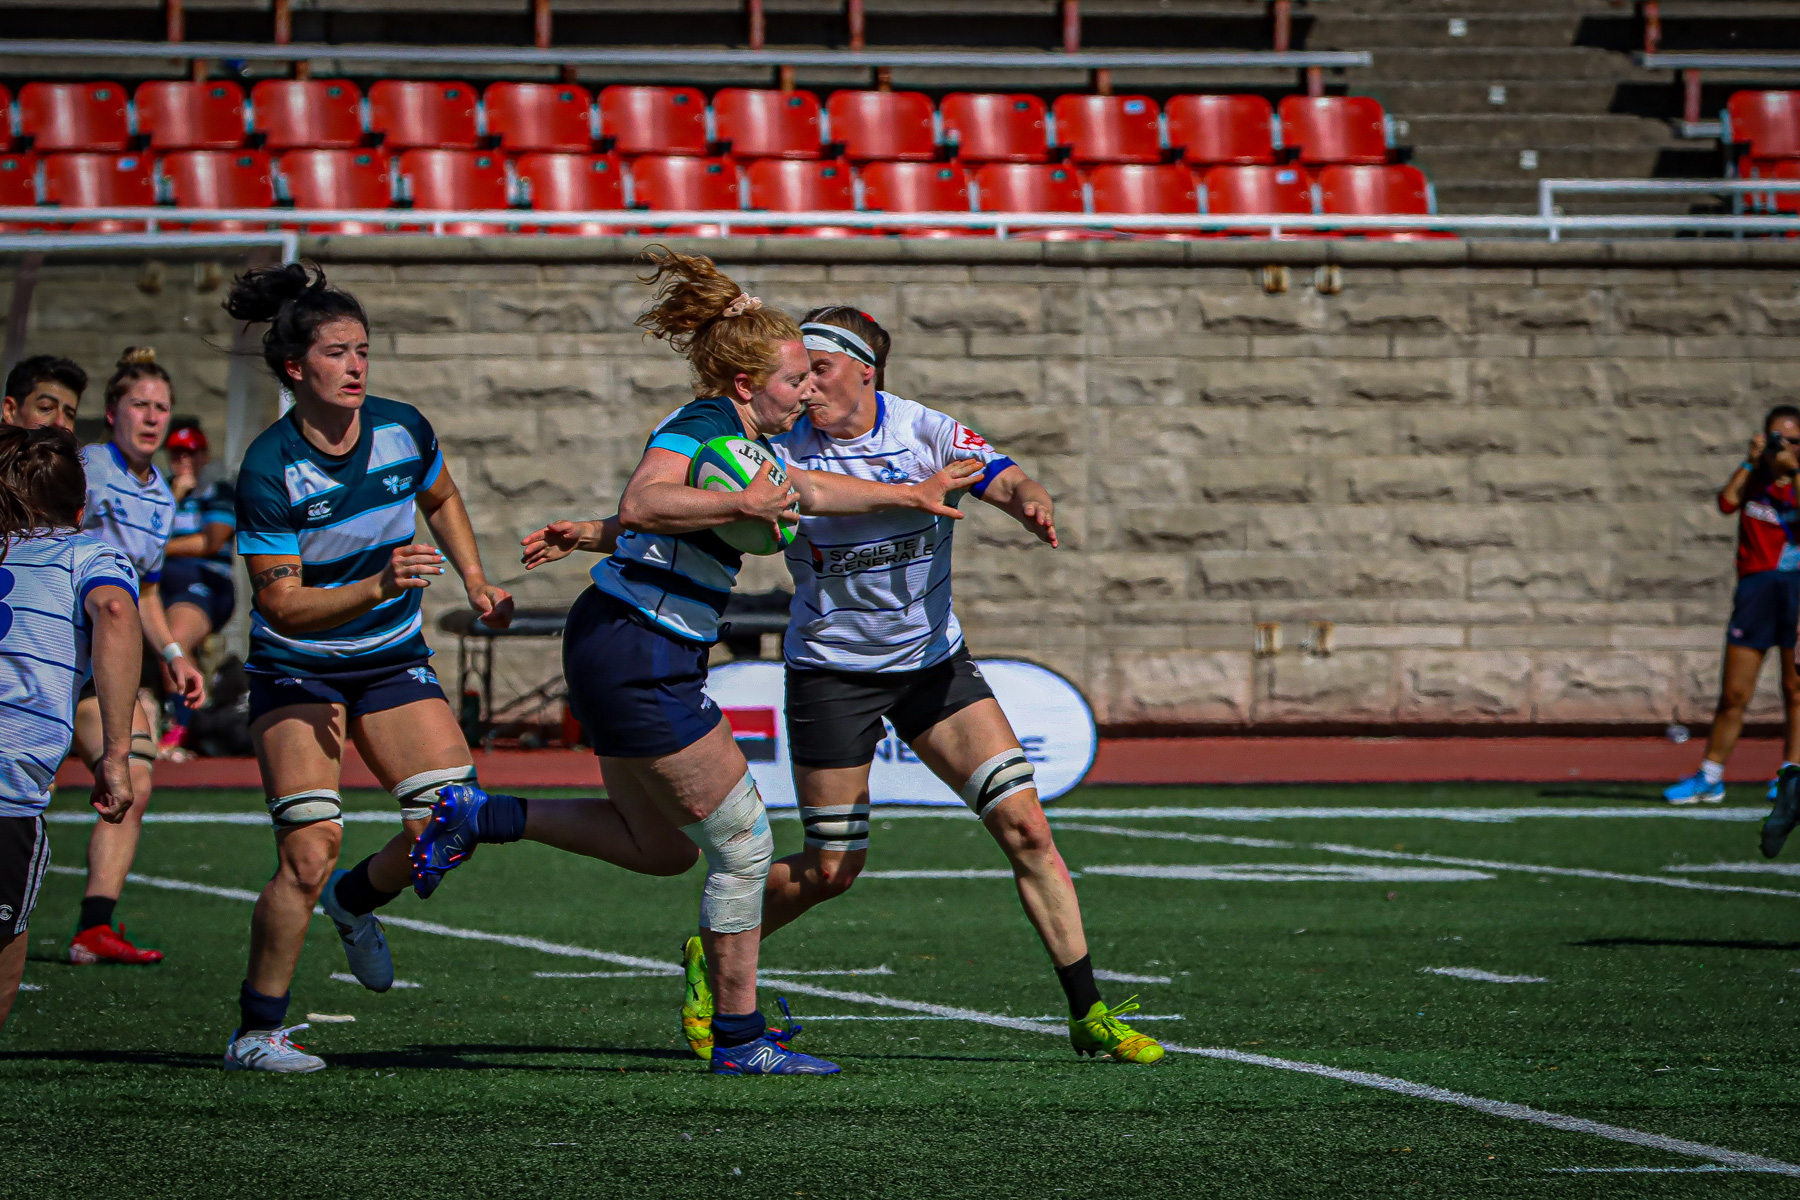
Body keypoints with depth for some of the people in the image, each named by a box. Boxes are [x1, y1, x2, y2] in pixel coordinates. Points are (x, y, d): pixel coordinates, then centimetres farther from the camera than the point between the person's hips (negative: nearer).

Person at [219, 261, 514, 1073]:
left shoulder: (402, 430, -7)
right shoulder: (269, 469, -21)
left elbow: (441, 500, 18)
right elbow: (282, 605, -22)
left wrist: (476, 583, 10)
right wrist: (377, 588, -34)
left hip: (394, 662, 5)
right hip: (296, 672, -4)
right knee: (311, 849, -17)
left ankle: (355, 900, 21)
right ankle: (256, 1033, -3)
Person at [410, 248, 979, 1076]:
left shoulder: (738, 440, 15)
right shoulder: (700, 427, -15)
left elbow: (808, 491, 33)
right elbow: (644, 505, -33)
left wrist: (910, 495, 41)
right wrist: (743, 503, -36)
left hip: (617, 655, 10)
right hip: (637, 659, -10)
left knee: (663, 848, 19)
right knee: (743, 846, 0)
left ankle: (480, 818, 16)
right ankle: (739, 1039, 8)